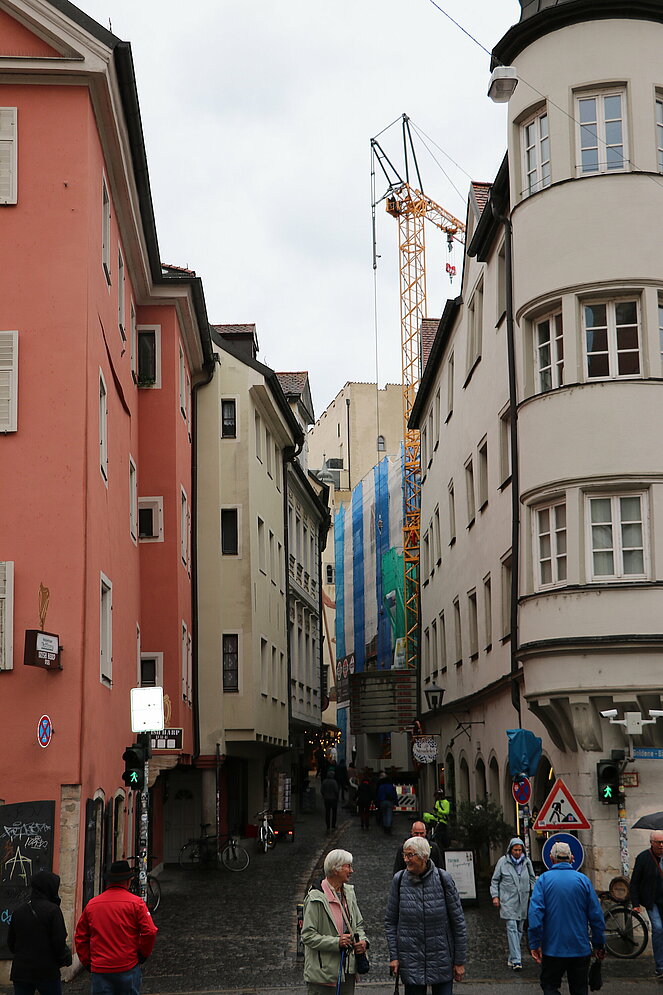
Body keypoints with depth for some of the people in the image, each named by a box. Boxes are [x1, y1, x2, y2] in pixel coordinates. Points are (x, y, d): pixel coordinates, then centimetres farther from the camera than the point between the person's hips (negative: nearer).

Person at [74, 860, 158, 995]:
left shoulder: (91, 904, 5)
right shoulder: (136, 903, -6)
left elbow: (80, 937, 10)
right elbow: (150, 932, -10)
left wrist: (87, 963, 17)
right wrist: (143, 955, 5)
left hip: (99, 970, 2)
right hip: (128, 968, -2)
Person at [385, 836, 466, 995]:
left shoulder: (443, 879, -6)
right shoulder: (399, 880, -2)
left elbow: (458, 921, -1)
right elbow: (390, 921, 6)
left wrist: (459, 961, 0)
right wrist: (393, 956, -1)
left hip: (441, 959, -1)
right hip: (411, 961, 1)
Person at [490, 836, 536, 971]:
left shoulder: (527, 861, 6)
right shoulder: (503, 861, -2)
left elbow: (532, 879, 18)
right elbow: (494, 880, 4)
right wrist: (495, 896, -4)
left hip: (523, 901, 4)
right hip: (508, 901, -4)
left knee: (519, 929, 7)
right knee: (512, 928, -13)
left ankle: (512, 958, 18)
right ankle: (516, 960, -17)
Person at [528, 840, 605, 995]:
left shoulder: (544, 879, -5)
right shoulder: (583, 879, 0)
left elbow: (535, 914, -13)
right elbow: (596, 915, 0)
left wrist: (535, 944, -9)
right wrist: (599, 945, 9)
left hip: (553, 949, -2)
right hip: (581, 949, 2)